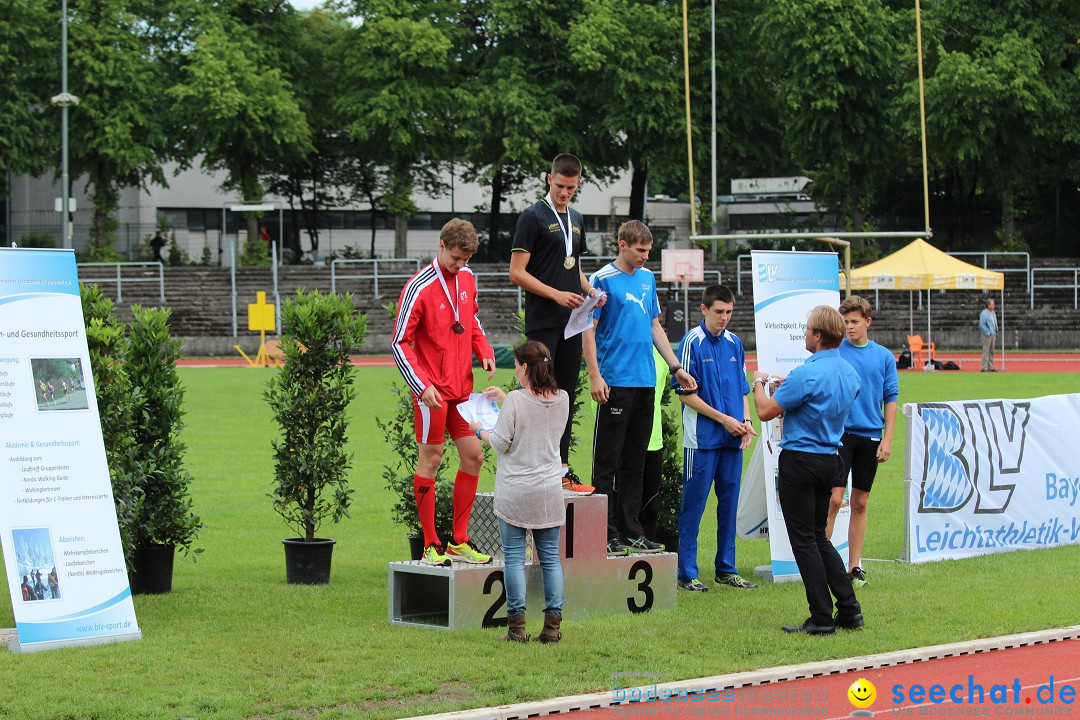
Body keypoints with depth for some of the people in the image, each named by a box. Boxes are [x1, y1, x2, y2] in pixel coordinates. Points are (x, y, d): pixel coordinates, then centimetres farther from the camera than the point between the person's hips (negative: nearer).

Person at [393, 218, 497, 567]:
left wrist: (484, 351, 5)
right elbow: (400, 343, -12)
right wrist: (422, 386, -20)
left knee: (473, 456, 7)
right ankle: (431, 545, 7)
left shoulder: (467, 278, 7)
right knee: (430, 459, 0)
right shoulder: (419, 287, -14)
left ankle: (459, 541, 16)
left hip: (462, 386, 7)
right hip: (432, 390, -7)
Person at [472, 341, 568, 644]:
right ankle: (553, 625, 4)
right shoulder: (562, 399, 1)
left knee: (514, 557, 1)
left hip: (515, 492, -4)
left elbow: (501, 443, -10)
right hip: (549, 491, 4)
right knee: (550, 557, 7)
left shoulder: (516, 401, -14)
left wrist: (481, 431, 10)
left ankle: (517, 626, -3)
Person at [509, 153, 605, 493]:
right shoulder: (533, 217, -6)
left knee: (566, 395, 8)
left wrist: (591, 291, 7)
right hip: (543, 323, -7)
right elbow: (517, 273, -10)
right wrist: (556, 294, -17)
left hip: (571, 322, 7)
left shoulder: (576, 219, 16)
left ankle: (561, 469, 13)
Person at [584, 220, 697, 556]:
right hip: (616, 382, -7)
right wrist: (595, 376, -15)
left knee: (635, 461, 10)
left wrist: (676, 367, 16)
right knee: (609, 461, -3)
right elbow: (589, 330, -7)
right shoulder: (602, 280, -5)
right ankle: (607, 534, -1)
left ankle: (632, 531, 15)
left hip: (645, 382, 7)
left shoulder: (647, 278, 14)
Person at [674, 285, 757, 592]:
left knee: (729, 503, 9)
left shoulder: (734, 343, 11)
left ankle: (726, 568, 17)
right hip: (702, 438, -6)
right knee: (694, 504, -3)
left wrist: (746, 421, 2)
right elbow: (686, 393, -9)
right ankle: (687, 573, 1)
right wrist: (723, 419, -11)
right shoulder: (692, 342, -7)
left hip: (732, 439, 6)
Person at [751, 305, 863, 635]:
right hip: (830, 459, 8)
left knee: (804, 540, -1)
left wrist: (758, 383, 5)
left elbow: (766, 411, -14)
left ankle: (822, 618, 0)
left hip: (800, 460, -8)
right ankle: (849, 610, 12)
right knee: (818, 537, 17)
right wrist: (787, 388, 23)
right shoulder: (850, 373, 6)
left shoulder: (807, 374, -21)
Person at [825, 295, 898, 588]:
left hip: (870, 436, 3)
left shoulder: (884, 357, 6)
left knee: (860, 503, 8)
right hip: (839, 434, -3)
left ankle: (855, 567, 14)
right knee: (833, 499, -10)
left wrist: (887, 439, 1)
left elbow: (890, 399, 8)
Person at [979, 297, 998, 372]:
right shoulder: (984, 313, -13)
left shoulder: (993, 313, 14)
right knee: (986, 351, -7)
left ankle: (991, 367, 18)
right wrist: (988, 333, -16)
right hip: (987, 335, -9)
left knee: (991, 351, 12)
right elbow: (982, 325, -17)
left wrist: (996, 332, 14)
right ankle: (984, 368, -5)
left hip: (993, 335, 9)